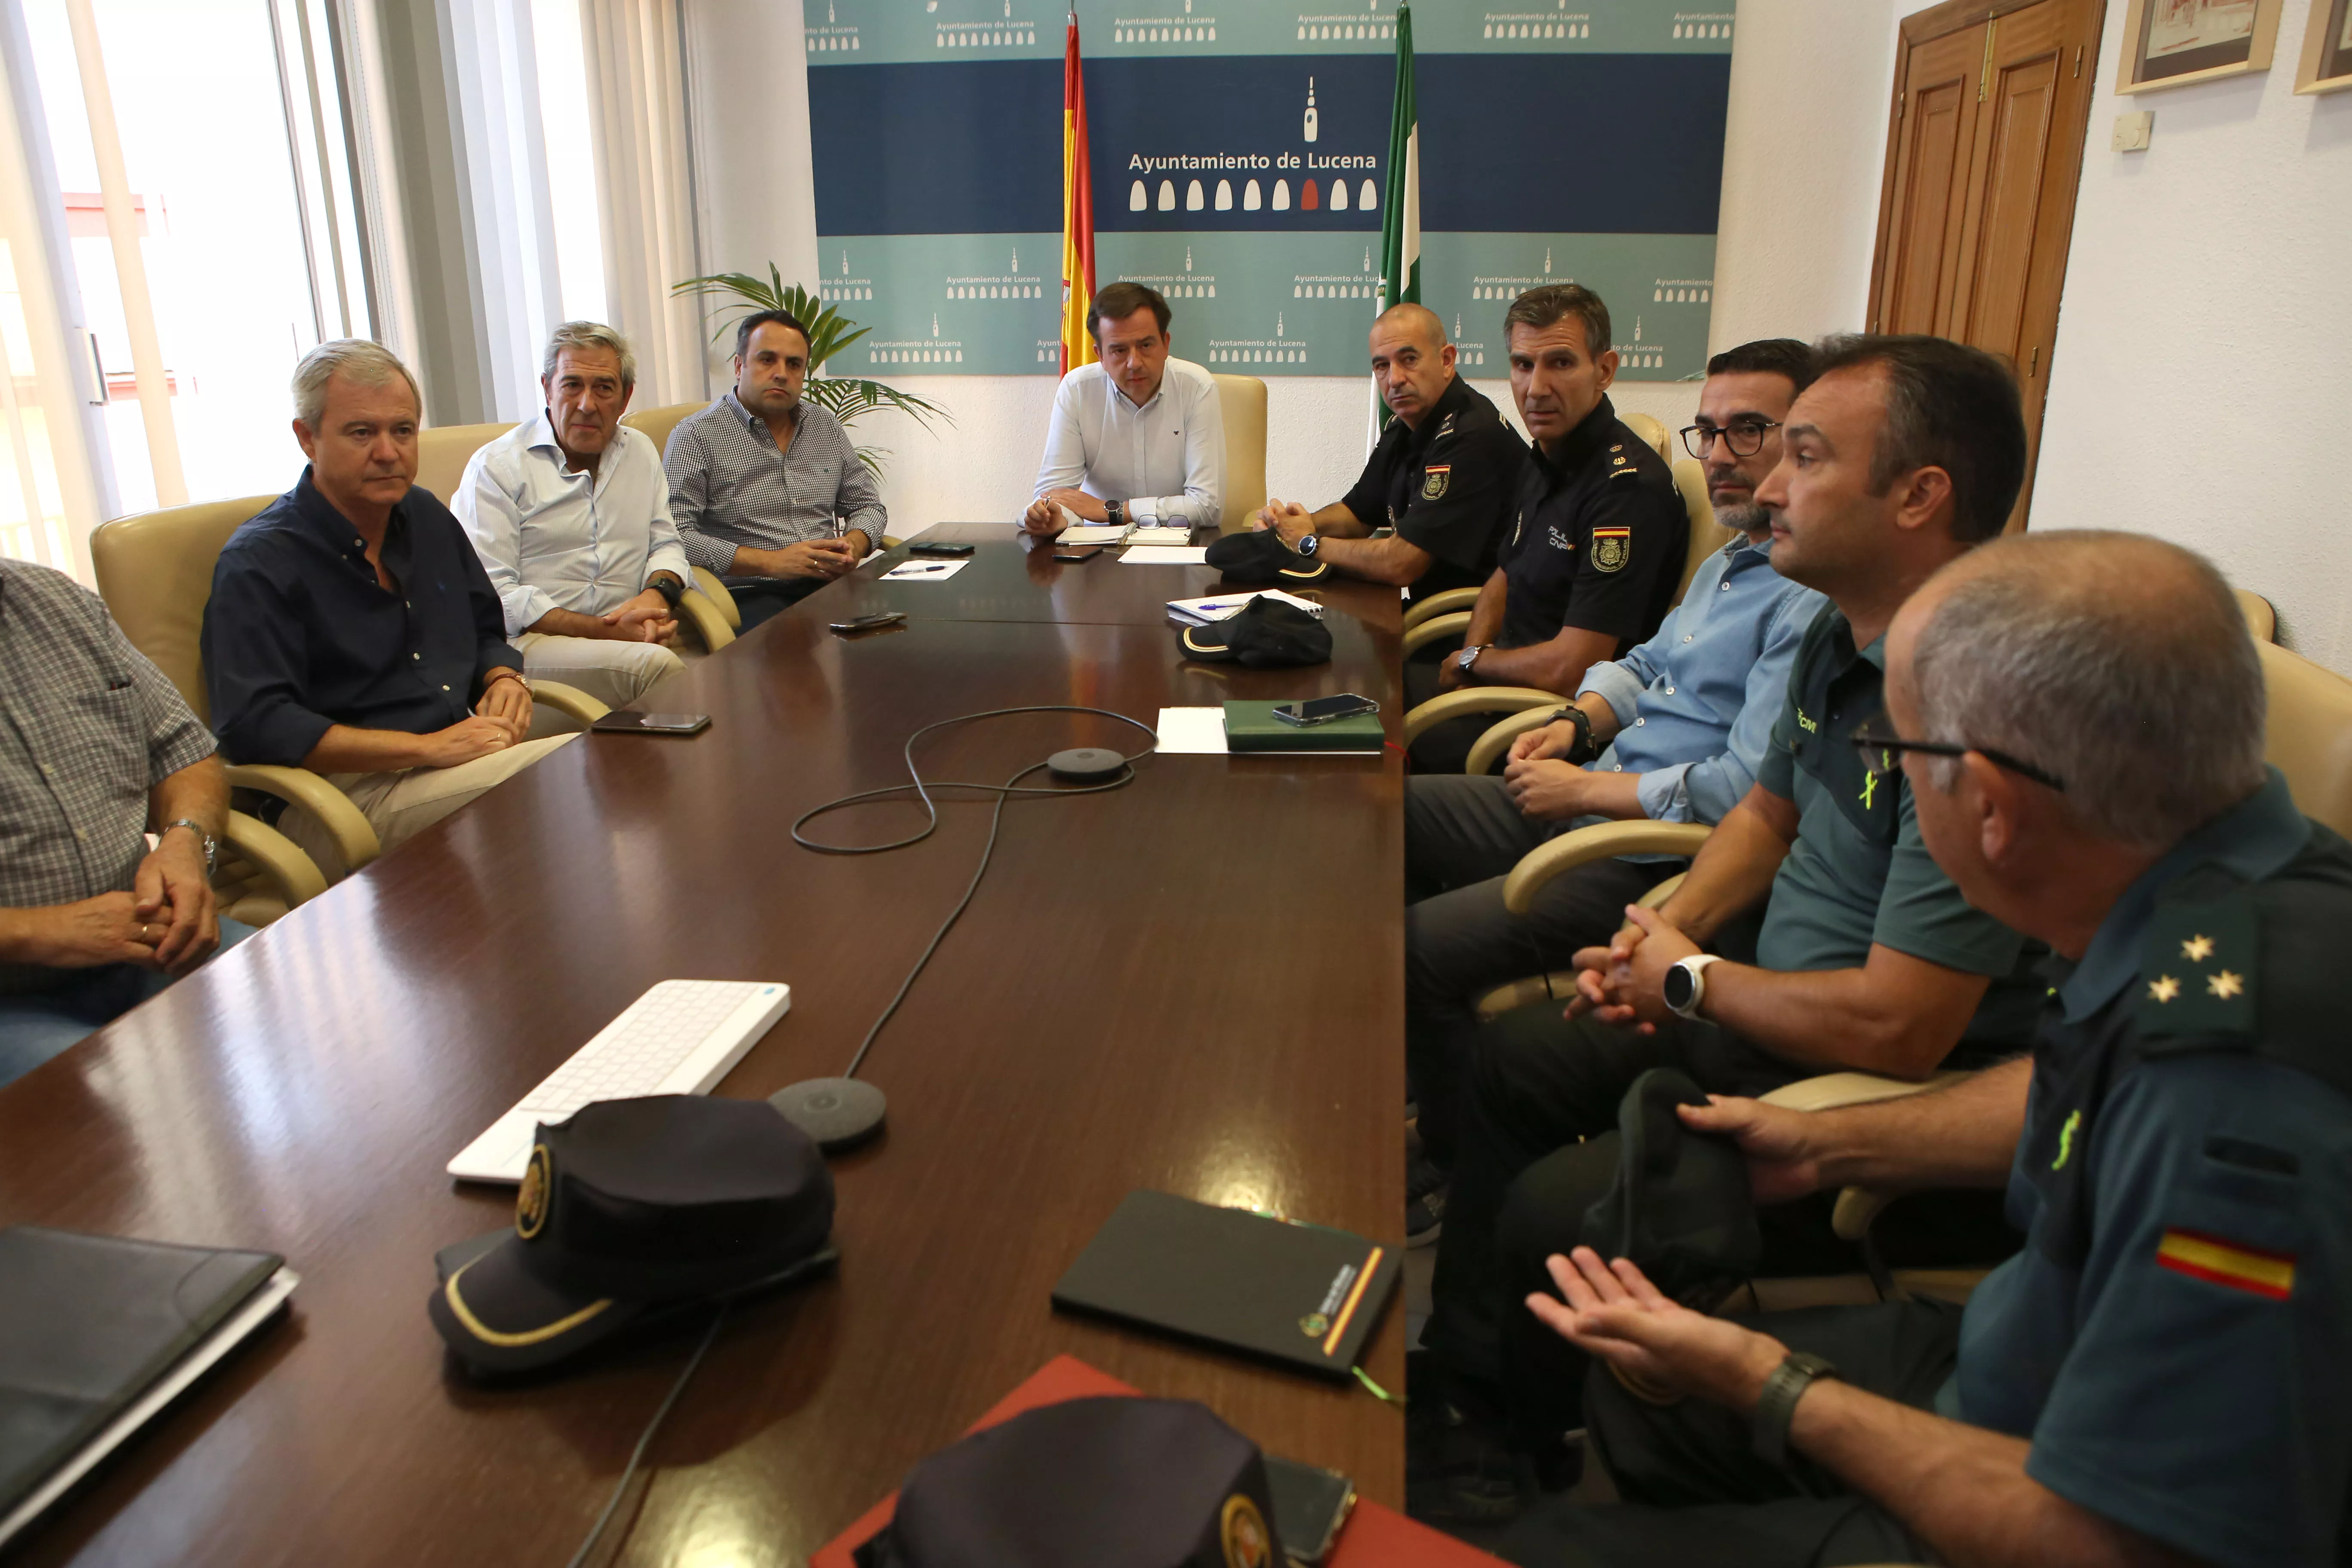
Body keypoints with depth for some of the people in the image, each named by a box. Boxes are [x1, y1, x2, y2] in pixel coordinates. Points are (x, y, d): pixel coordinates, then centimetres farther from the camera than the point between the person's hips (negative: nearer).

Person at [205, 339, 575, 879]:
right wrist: (430, 748, -21)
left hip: (461, 758, 7)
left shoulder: (427, 517, 18)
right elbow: (252, 727, -16)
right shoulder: (256, 564, -5)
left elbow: (487, 632, 29)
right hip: (342, 797, -7)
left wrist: (505, 680, 3)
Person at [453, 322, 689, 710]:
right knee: (655, 664, -35)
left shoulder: (641, 451, 19)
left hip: (626, 632, 5)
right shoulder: (497, 467, 0)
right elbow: (490, 594, -8)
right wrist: (602, 630, -18)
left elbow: (666, 543, 21)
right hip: (529, 642, -5)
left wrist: (658, 593, -5)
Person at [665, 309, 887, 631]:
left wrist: (853, 545, 0)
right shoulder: (697, 435, 0)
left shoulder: (826, 427, 18)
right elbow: (674, 535, -10)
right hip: (747, 595, -6)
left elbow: (866, 504, 25)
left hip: (828, 585, 6)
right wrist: (772, 562, -16)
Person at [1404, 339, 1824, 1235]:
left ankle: (1462, 1175, 7)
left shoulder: (1819, 601, -19)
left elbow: (1752, 792, -26)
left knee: (1413, 951, -20)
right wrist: (1580, 721, 5)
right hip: (1589, 801, 11)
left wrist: (1588, 790, -15)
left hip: (1659, 857, -11)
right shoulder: (1731, 560, 15)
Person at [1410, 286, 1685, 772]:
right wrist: (1474, 654, 1)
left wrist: (1472, 661, -8)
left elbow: (1567, 671, -26)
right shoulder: (1544, 462, 7)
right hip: (1505, 676, 9)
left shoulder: (1630, 487, -24)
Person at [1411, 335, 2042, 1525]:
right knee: (1512, 1058, 13)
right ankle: (1465, 1389, 26)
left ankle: (1526, 1455, 16)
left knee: (1554, 1213, -19)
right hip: (1764, 1003, 10)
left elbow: (1896, 1029, -31)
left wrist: (1694, 981, -15)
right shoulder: (1841, 641, 0)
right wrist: (1670, 929, 1)